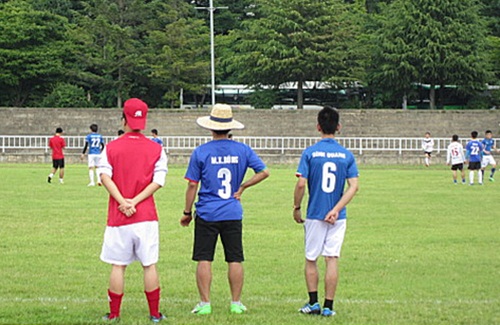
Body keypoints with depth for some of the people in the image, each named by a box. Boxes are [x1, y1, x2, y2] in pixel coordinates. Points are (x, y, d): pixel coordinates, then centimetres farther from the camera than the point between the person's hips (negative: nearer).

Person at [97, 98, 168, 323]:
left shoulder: (111, 148, 3)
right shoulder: (156, 149, 4)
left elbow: (105, 177, -10)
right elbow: (158, 180, -6)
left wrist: (123, 201, -13)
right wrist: (135, 201, -10)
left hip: (118, 217, 0)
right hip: (146, 215, 0)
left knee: (118, 265, 5)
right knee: (149, 264, 5)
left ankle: (114, 314, 9)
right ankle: (154, 313, 9)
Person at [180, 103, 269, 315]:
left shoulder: (200, 152, -5)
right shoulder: (242, 150, 1)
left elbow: (192, 185, -3)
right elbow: (264, 172, 2)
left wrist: (187, 213, 6)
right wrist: (242, 187, 9)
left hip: (207, 214, -2)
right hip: (233, 214, 2)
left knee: (204, 260, 2)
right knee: (235, 260, 7)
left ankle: (205, 304, 2)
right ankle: (236, 303, 11)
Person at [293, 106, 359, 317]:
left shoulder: (310, 153, -6)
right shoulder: (347, 155, 0)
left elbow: (301, 184, -11)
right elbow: (353, 187, -7)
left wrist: (296, 208, 2)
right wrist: (336, 210, -9)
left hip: (315, 215, -1)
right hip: (337, 217, 1)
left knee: (311, 259, 12)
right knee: (332, 259, 4)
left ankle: (313, 303, 10)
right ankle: (328, 306, 3)